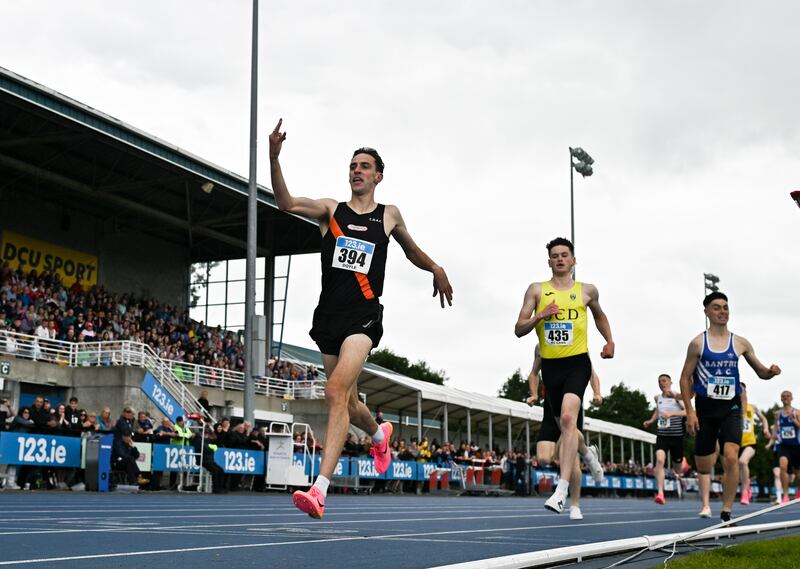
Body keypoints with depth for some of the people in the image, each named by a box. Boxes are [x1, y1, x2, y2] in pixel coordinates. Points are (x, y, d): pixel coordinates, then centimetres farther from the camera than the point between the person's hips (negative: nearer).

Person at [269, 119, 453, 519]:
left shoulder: (389, 215, 11)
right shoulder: (330, 210, 9)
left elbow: (411, 249, 31)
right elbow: (286, 203, -10)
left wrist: (436, 269, 18)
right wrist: (274, 158, -22)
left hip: (363, 316, -3)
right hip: (329, 315, 3)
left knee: (336, 391, -23)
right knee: (347, 402, 14)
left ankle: (320, 490, -28)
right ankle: (379, 434, 51)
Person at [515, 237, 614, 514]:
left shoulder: (587, 290, 8)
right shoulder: (537, 290, 6)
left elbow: (599, 315, 28)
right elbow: (519, 330, 3)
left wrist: (609, 341, 14)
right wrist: (540, 316, -14)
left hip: (577, 363, -3)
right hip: (550, 365, 3)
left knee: (568, 418, -24)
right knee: (565, 426, 13)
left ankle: (561, 491, -30)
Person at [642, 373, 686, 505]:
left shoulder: (677, 396, -7)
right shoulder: (658, 398, 8)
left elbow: (687, 411, -21)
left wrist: (671, 413, -31)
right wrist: (651, 420, 15)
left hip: (676, 435, -2)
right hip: (662, 435, 2)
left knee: (677, 464, 14)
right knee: (660, 460, -22)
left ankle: (677, 475, 54)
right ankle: (660, 493, -28)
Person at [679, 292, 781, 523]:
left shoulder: (740, 343, 4)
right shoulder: (698, 343, -2)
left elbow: (760, 371, 13)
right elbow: (685, 378, 0)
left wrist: (770, 372, -12)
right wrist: (689, 412, -7)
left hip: (731, 408, 1)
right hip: (705, 409, -1)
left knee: (731, 457, -19)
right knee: (703, 468, 5)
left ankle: (726, 513, -12)